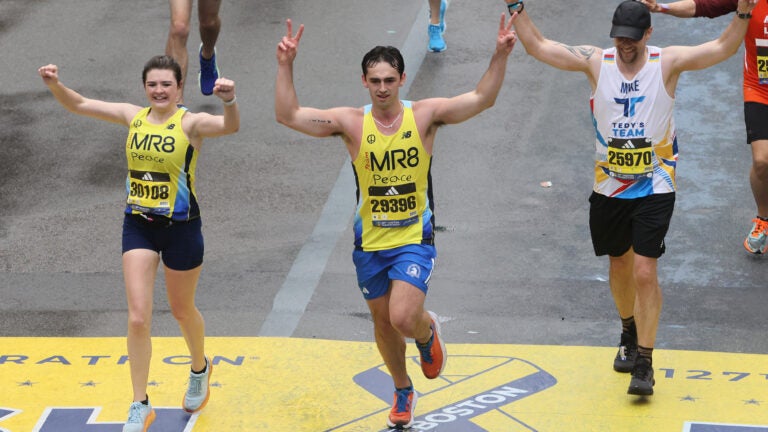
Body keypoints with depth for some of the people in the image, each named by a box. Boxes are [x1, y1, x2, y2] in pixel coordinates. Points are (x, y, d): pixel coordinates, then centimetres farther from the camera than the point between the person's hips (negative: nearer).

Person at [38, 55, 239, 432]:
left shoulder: (190, 122, -13)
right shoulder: (133, 117, 0)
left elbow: (229, 127, -32)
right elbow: (79, 105, 3)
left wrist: (229, 100, -53)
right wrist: (55, 85, -16)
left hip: (180, 227, -3)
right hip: (138, 226, 3)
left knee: (182, 310, 16)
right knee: (138, 317, -5)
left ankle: (200, 369, 47)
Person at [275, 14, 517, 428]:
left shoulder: (424, 115, -8)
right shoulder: (351, 122, -8)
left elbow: (482, 98, -11)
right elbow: (288, 115, -13)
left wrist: (500, 55, -25)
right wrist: (285, 65, -24)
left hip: (414, 239, -2)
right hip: (369, 242, 2)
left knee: (403, 318, -19)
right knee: (383, 323, 15)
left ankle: (428, 331, 19)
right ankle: (403, 391, 40)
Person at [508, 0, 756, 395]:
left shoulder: (667, 63, -9)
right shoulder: (595, 62, -4)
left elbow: (723, 47, -16)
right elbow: (536, 45, -4)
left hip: (655, 188, -3)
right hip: (609, 186, 3)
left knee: (644, 271, -10)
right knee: (619, 265, 17)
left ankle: (644, 363, -2)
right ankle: (629, 334, 43)